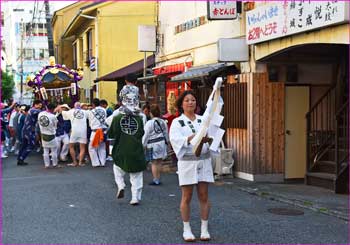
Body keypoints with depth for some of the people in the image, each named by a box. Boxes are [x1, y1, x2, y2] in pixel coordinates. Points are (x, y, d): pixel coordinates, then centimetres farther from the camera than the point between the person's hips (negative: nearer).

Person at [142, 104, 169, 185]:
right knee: (159, 162, 12)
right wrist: (166, 142, 24)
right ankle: (158, 179, 17)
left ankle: (155, 180, 1)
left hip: (153, 144, -6)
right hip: (162, 143, 6)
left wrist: (144, 145, -1)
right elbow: (166, 134, 13)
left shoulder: (149, 123, -12)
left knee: (154, 163, -1)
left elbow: (146, 135, -10)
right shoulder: (163, 122, 6)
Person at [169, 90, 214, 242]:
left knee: (204, 196, 5)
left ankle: (204, 229, 14)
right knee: (186, 197, 4)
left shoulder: (203, 120, 9)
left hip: (204, 160, 2)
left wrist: (207, 138, -28)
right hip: (187, 162, -2)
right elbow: (174, 138, -17)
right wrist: (190, 139, -35)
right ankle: (186, 230, 14)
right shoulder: (177, 122, 1)